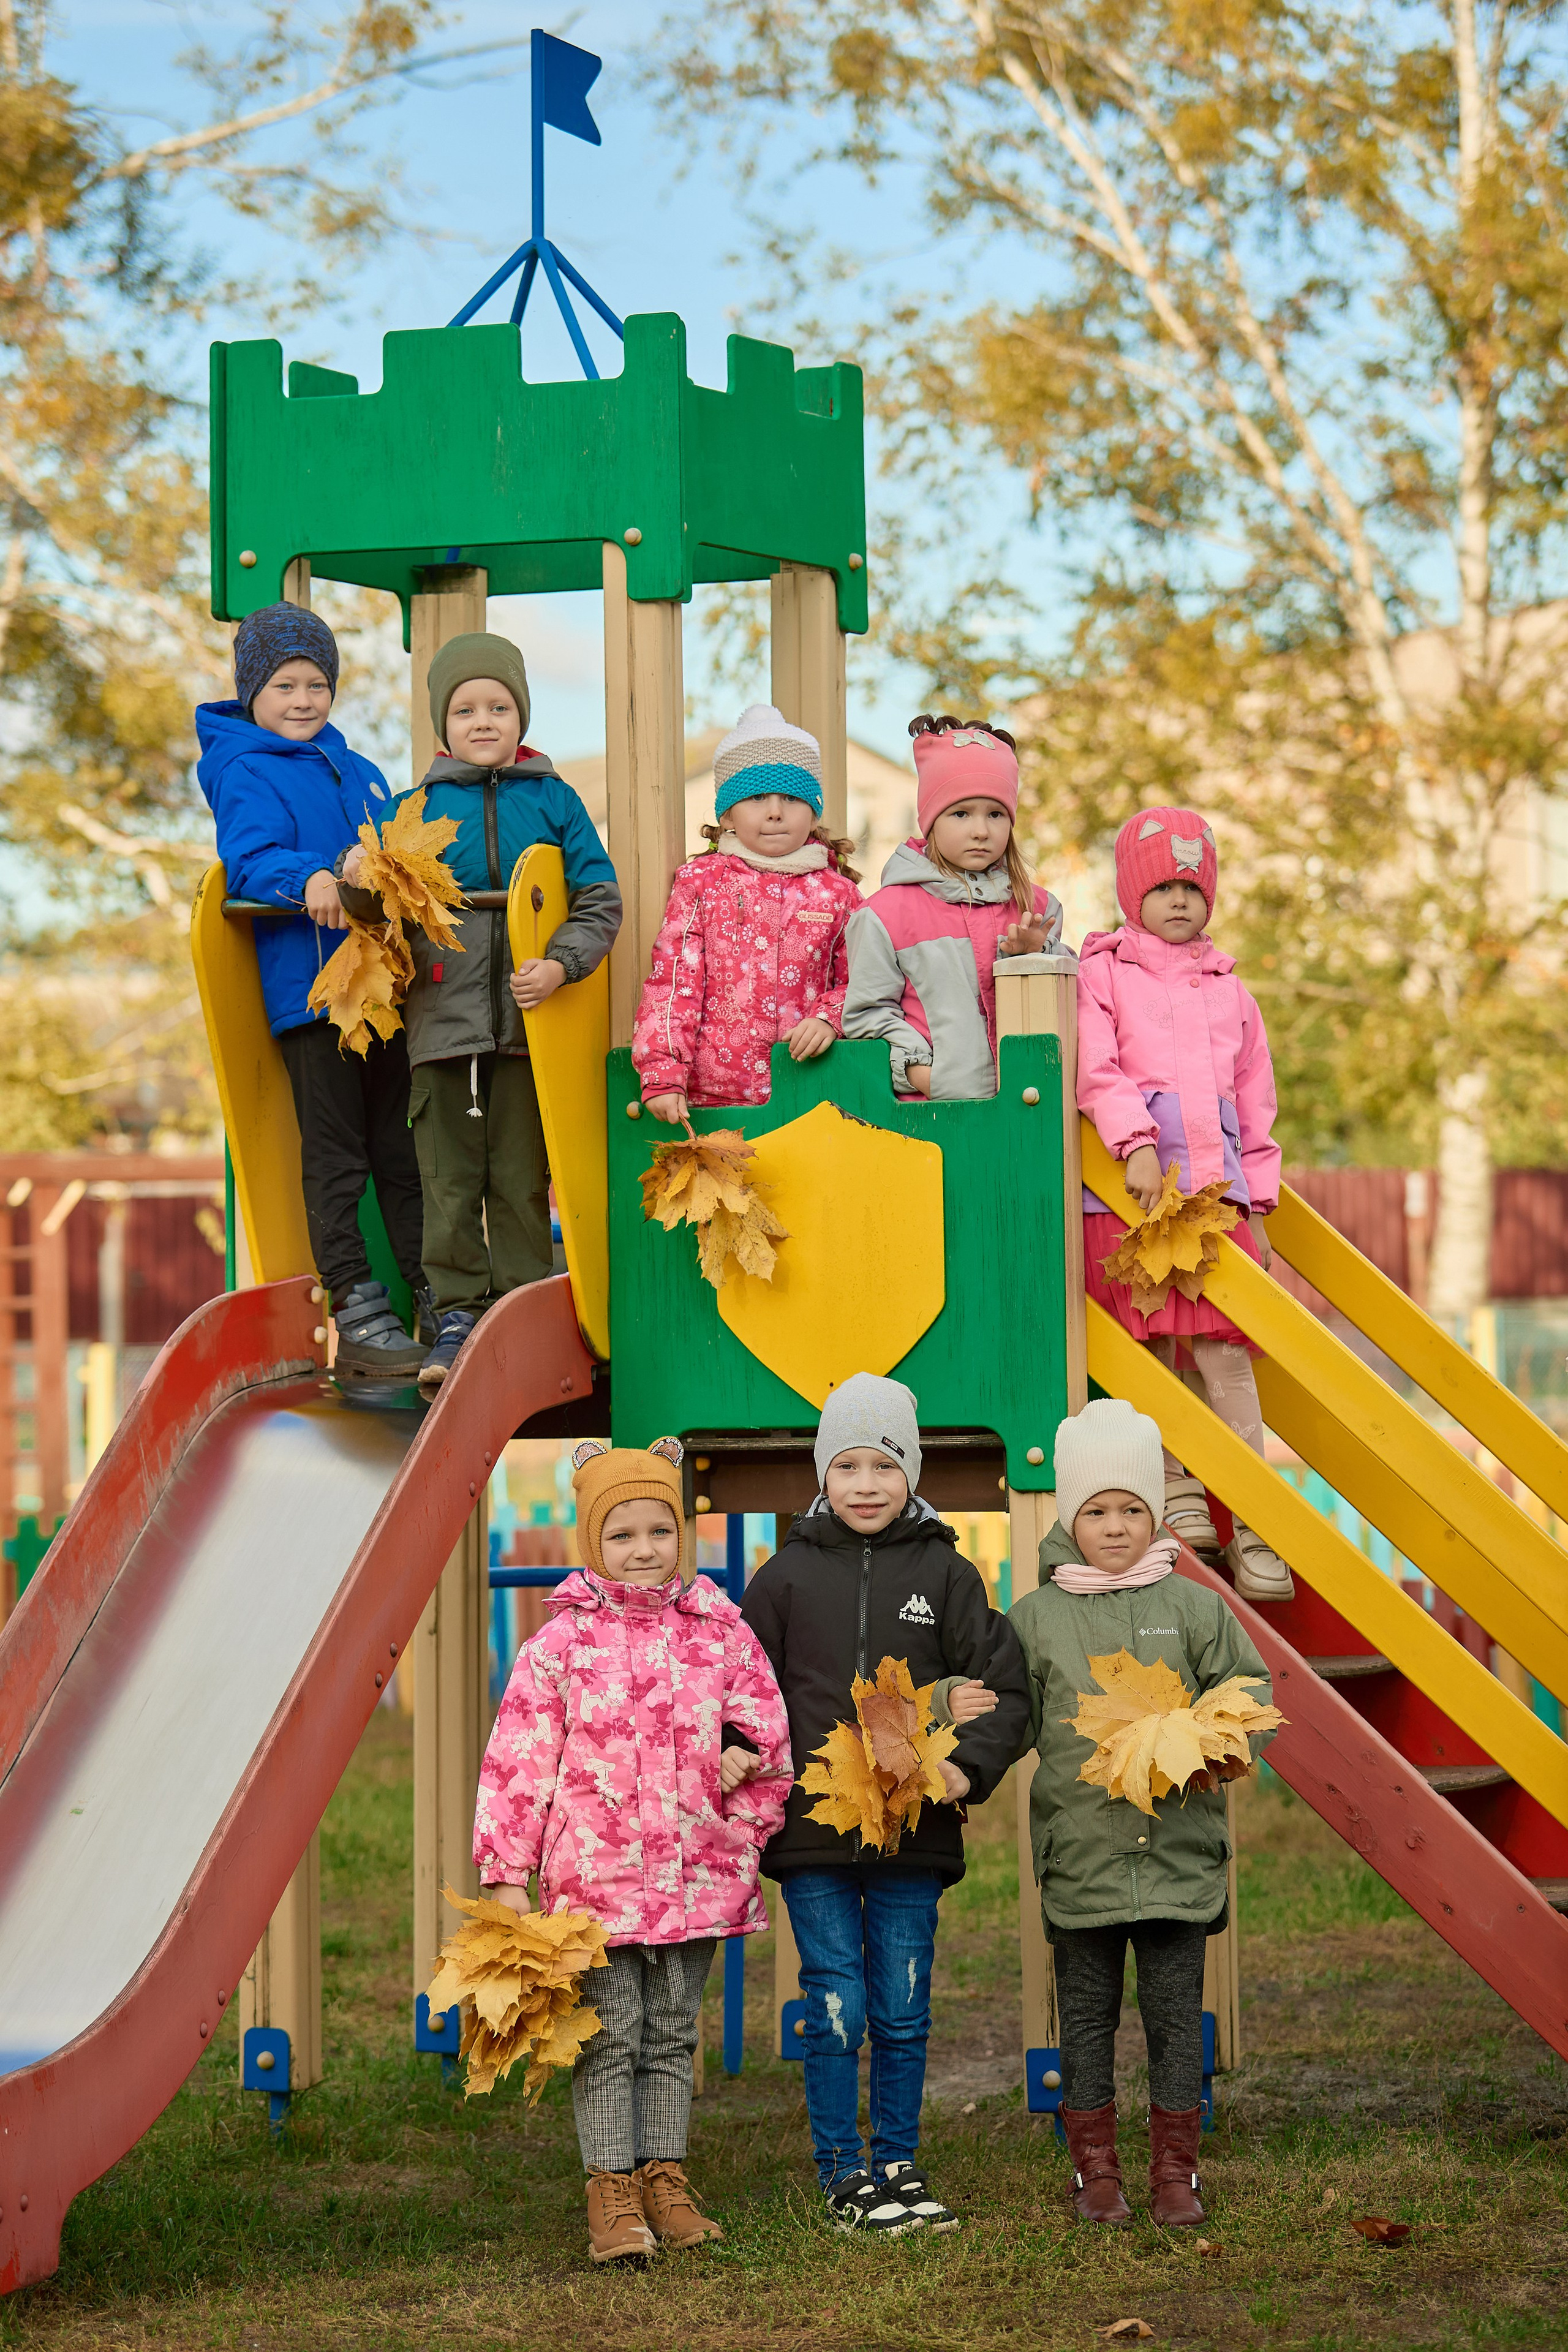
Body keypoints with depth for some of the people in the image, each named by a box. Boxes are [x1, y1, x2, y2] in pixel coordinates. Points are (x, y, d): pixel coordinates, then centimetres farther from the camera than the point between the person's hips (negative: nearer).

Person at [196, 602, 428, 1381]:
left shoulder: (358, 772, 18)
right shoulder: (245, 774, -3)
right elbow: (248, 859, -19)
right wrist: (308, 880, -36)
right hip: (307, 987, -7)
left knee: (404, 1150, 12)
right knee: (335, 1158, -4)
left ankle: (437, 1298, 18)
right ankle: (355, 1313, -1)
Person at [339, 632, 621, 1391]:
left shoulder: (553, 800, 6)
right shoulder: (421, 806, 7)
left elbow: (600, 900, 4)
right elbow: (383, 907, 7)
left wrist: (562, 963, -11)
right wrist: (359, 883, -16)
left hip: (530, 1021, 0)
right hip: (443, 1018, 1)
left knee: (522, 1179, 4)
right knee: (449, 1177, 1)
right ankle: (457, 1316, 8)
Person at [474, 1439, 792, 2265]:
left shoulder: (720, 1632, 4)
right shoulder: (560, 1645, -4)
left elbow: (765, 1725, 15)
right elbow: (518, 1760, -3)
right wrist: (507, 1874, -6)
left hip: (696, 1876, 3)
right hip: (595, 1877, -3)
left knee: (672, 2035, 12)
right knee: (609, 2036, -1)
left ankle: (664, 2180, 20)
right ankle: (612, 2195, 3)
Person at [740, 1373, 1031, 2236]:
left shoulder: (946, 1574, 3)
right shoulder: (787, 1575, 3)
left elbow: (1003, 1687, 3)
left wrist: (970, 1766, -12)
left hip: (913, 1833, 1)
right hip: (810, 1835, 0)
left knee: (902, 2015, 7)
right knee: (836, 2010, -1)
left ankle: (898, 2167, 20)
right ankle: (842, 2175, 10)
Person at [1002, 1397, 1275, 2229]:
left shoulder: (1192, 1607, 4)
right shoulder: (1035, 1617, 4)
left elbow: (1250, 1694, 5)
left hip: (1176, 1845, 0)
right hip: (1079, 1846, 0)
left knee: (1176, 2011, 3)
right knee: (1087, 2012, 7)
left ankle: (1175, 2172, 13)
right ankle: (1094, 2170, 17)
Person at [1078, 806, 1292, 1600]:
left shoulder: (1227, 989, 20)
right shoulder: (1102, 973, 7)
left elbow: (1256, 1102, 22)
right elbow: (1096, 1069, -7)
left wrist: (1258, 1205, 16)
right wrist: (1136, 1144, -20)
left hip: (1215, 1184, 2)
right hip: (1128, 1185, -2)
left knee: (1224, 1349, -4)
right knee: (1149, 1345, -2)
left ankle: (1249, 1525, -3)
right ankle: (1177, 1493, 10)